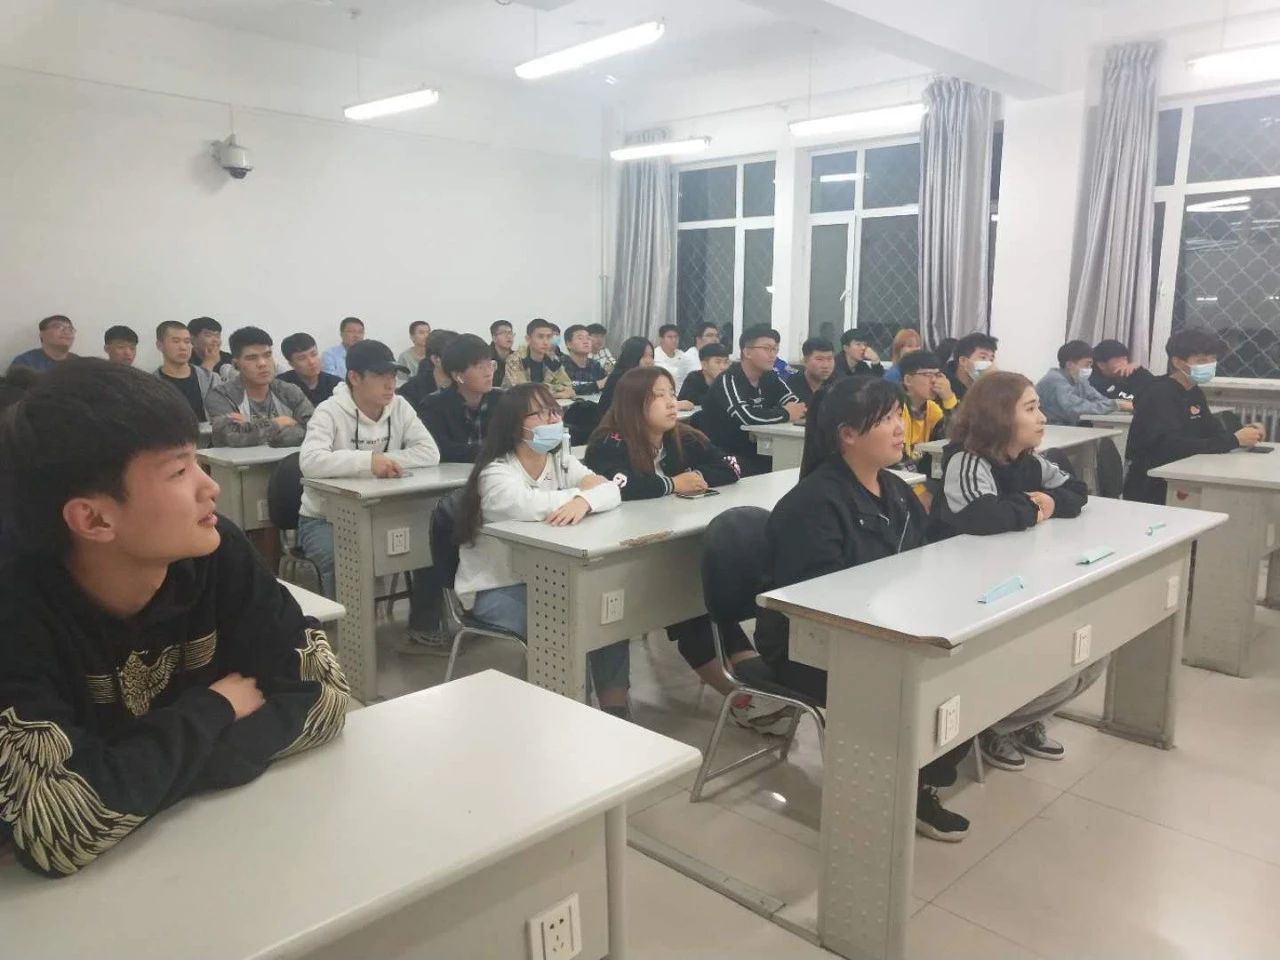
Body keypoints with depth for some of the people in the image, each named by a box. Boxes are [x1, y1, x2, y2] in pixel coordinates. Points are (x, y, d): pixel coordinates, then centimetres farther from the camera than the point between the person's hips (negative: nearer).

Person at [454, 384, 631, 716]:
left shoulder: (562, 461, 4)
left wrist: (583, 501, -34)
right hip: (495, 589, -6)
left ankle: (614, 706, -2)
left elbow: (611, 490, -11)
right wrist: (581, 490, -22)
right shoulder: (496, 473, -15)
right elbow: (526, 505, -37)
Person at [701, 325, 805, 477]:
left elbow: (796, 403, 3)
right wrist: (785, 414, -16)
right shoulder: (728, 380, -16)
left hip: (753, 454, 8)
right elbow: (746, 416, -30)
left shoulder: (770, 378, 8)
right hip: (721, 457, -7)